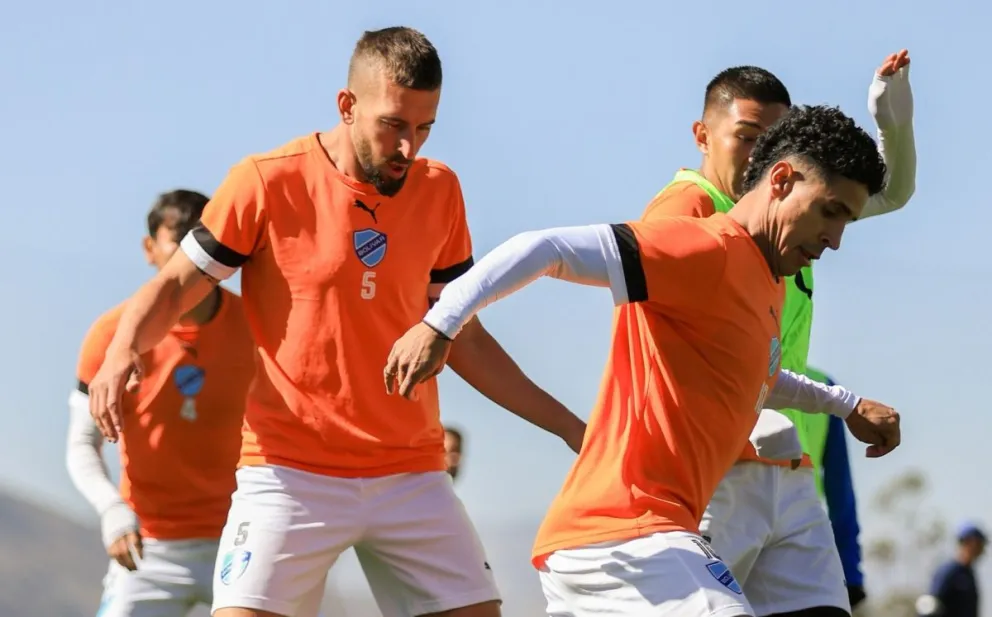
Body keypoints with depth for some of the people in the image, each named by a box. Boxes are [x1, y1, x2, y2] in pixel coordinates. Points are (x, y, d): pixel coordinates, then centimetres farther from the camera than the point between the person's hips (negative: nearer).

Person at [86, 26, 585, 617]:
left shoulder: (440, 191, 7)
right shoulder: (268, 181, -6)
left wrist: (568, 426, 13)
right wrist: (122, 350, -21)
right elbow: (175, 286, 0)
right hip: (291, 473, -4)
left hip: (413, 475, 4)